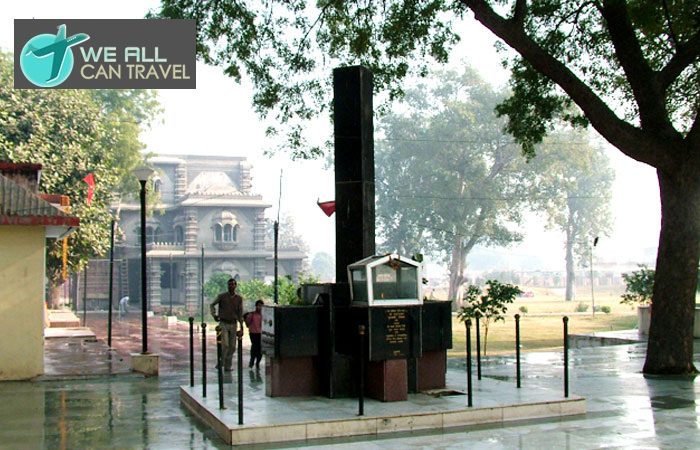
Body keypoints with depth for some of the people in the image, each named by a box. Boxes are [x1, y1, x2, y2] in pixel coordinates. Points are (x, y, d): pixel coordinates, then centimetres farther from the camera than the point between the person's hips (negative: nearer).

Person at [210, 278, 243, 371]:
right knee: (225, 345, -15)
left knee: (232, 346, 4)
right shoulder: (222, 296, -2)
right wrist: (214, 315, -9)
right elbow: (212, 305, 8)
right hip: (224, 323, -3)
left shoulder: (239, 298, 5)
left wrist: (241, 327, 5)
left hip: (233, 324, 3)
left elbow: (240, 313, 8)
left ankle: (228, 366, 14)